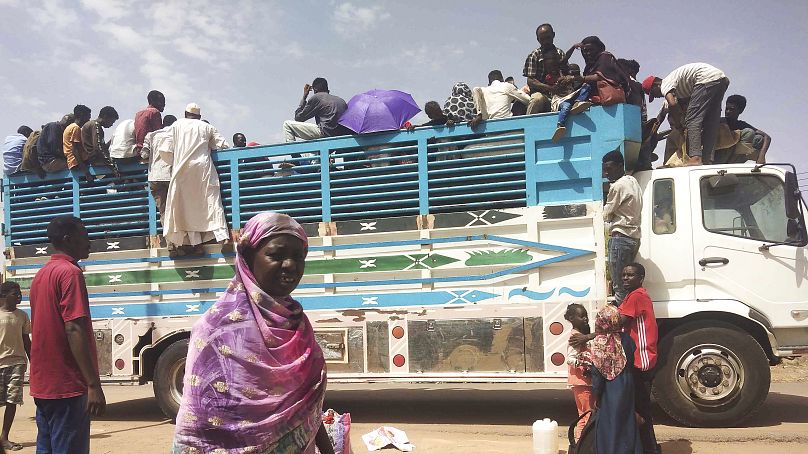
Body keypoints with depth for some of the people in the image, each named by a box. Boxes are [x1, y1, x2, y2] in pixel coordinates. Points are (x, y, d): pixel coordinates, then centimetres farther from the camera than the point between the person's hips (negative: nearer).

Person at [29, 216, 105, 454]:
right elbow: (74, 330, -21)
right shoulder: (70, 273, -12)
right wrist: (94, 385, -23)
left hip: (42, 385, 9)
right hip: (66, 385, -9)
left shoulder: (40, 275, 15)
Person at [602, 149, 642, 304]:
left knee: (619, 285, -9)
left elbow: (606, 215, -7)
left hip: (620, 236, -10)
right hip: (634, 237, 10)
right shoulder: (633, 182, 17)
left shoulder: (618, 186, -12)